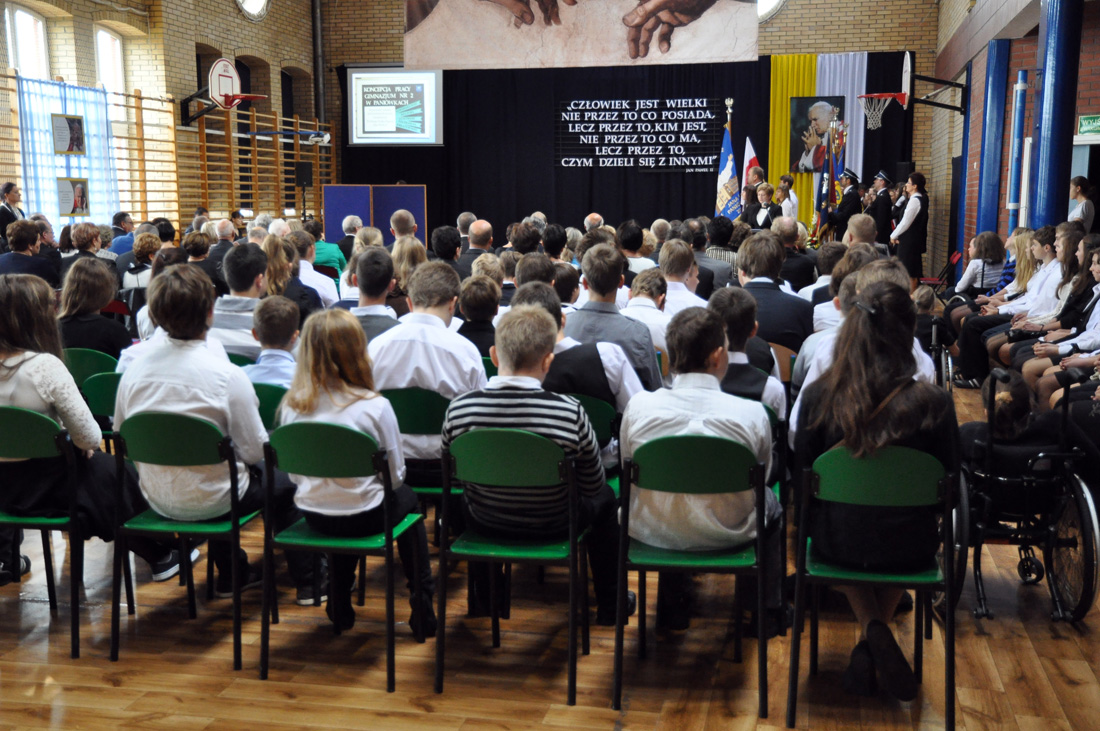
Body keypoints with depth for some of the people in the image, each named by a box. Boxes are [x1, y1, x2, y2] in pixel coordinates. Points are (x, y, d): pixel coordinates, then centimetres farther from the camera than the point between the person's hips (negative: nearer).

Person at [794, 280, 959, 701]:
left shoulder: (818, 396, -15)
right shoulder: (934, 404, -19)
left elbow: (803, 473, -2)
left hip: (835, 544, 1)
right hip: (909, 550, -1)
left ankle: (873, 629, 15)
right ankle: (872, 648, 21)